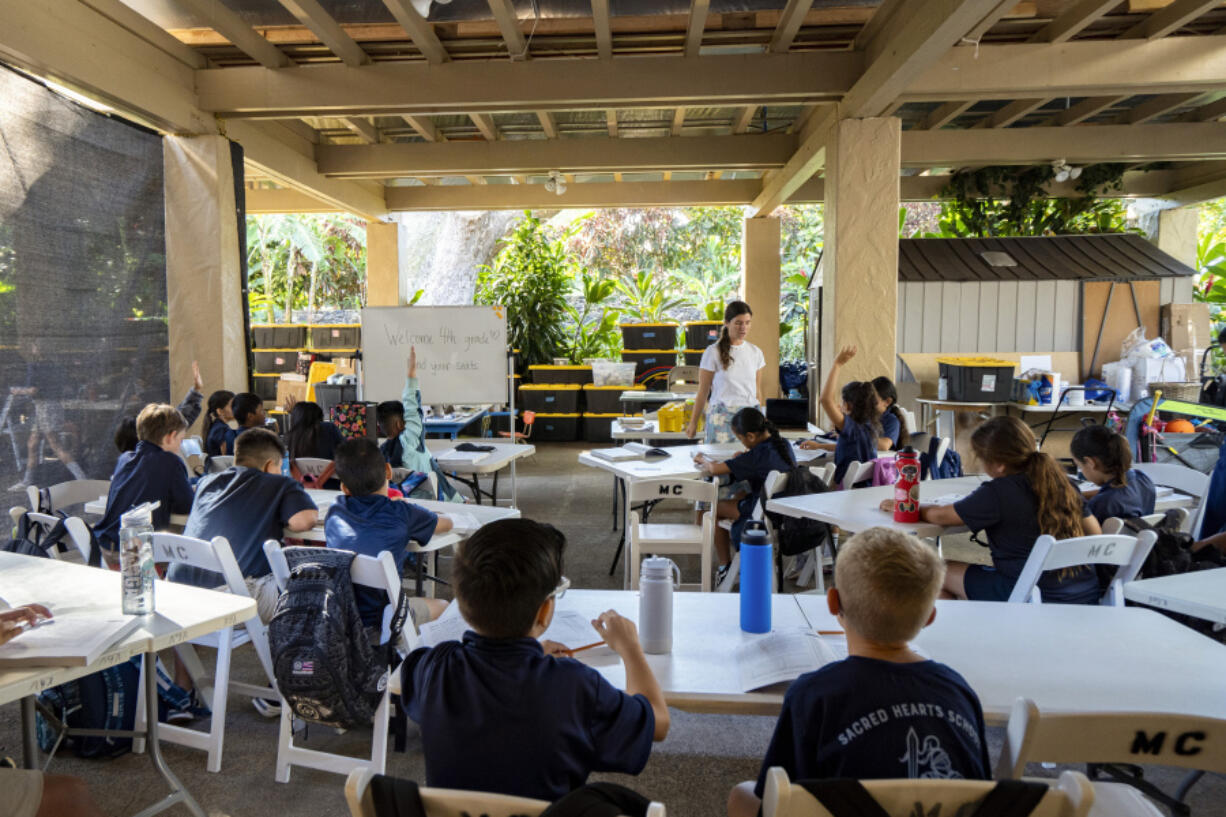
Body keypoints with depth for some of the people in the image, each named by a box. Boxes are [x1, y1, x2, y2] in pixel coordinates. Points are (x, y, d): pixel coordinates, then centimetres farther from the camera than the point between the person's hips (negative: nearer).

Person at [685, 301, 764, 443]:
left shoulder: (755, 352, 8)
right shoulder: (713, 352, -4)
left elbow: (757, 391, 15)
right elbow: (703, 392, 0)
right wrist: (693, 422, 2)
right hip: (722, 416, -3)